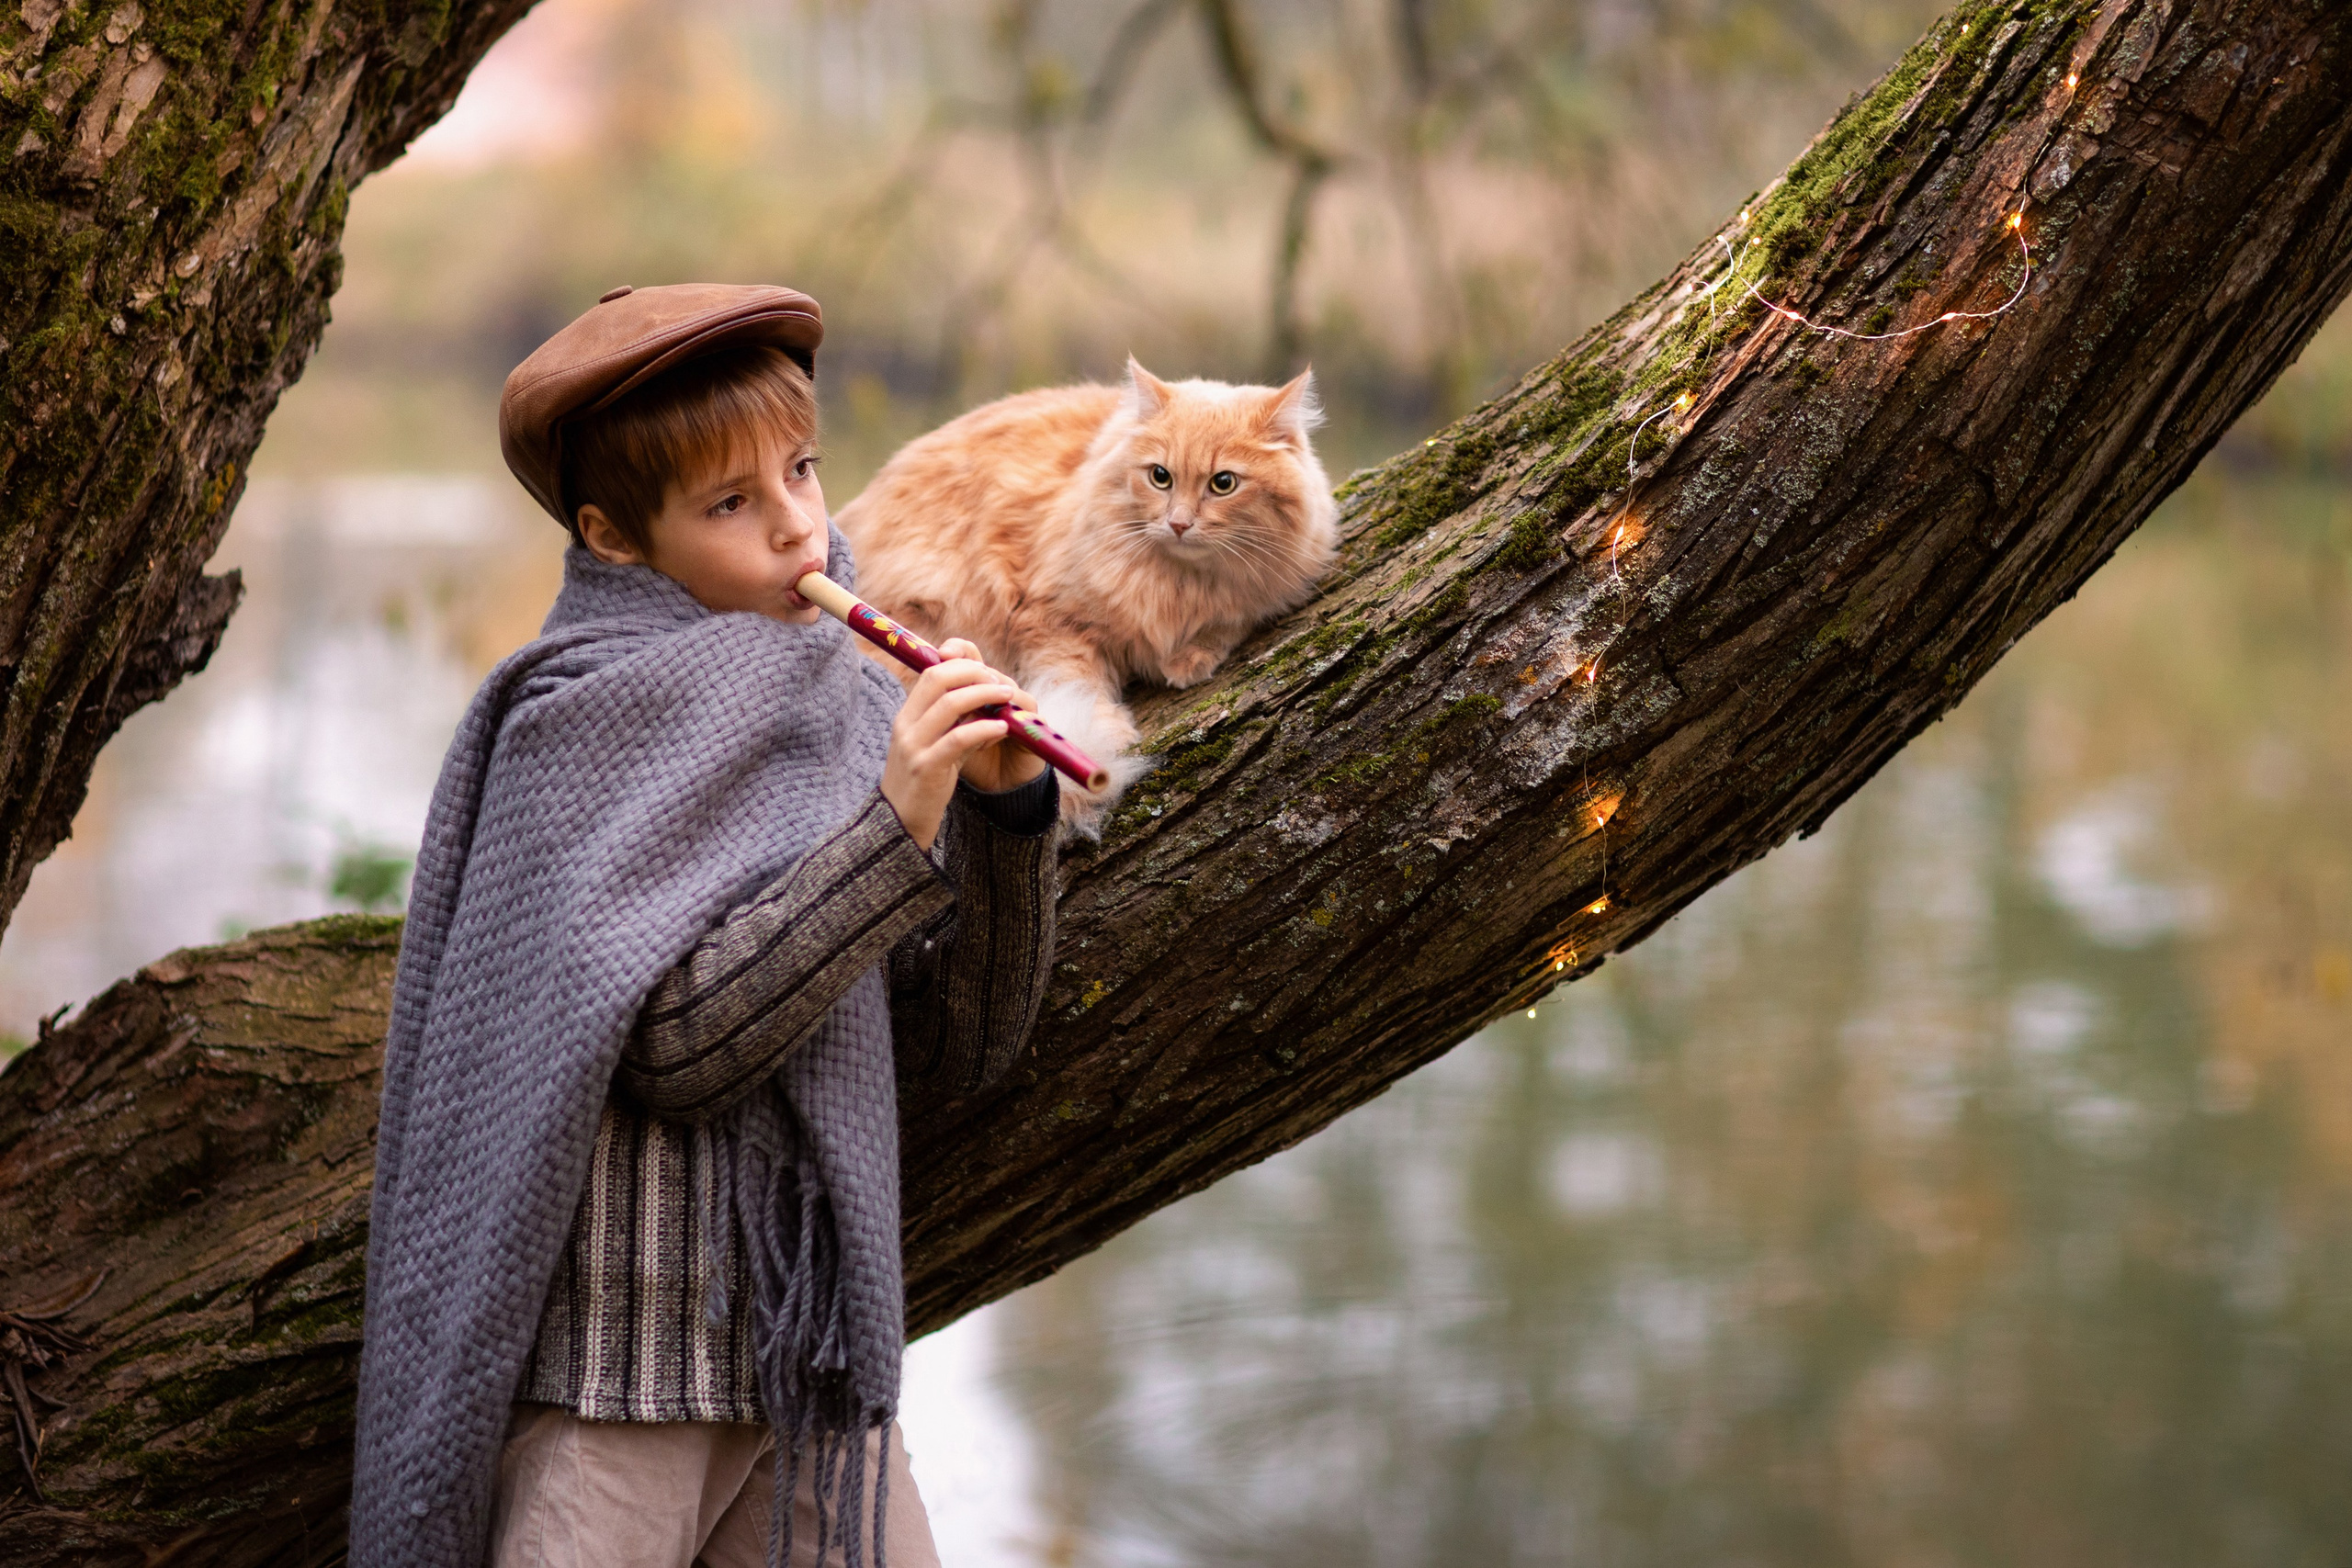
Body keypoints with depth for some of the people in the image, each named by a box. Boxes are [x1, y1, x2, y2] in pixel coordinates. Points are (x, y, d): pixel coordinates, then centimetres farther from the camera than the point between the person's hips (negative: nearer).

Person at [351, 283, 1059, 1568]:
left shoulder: (843, 710, 10)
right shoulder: (592, 712, -7)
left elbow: (962, 1047, 8)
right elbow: (668, 1043, -19)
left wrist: (1005, 814, -6)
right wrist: (894, 825, -20)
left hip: (817, 1364, 6)